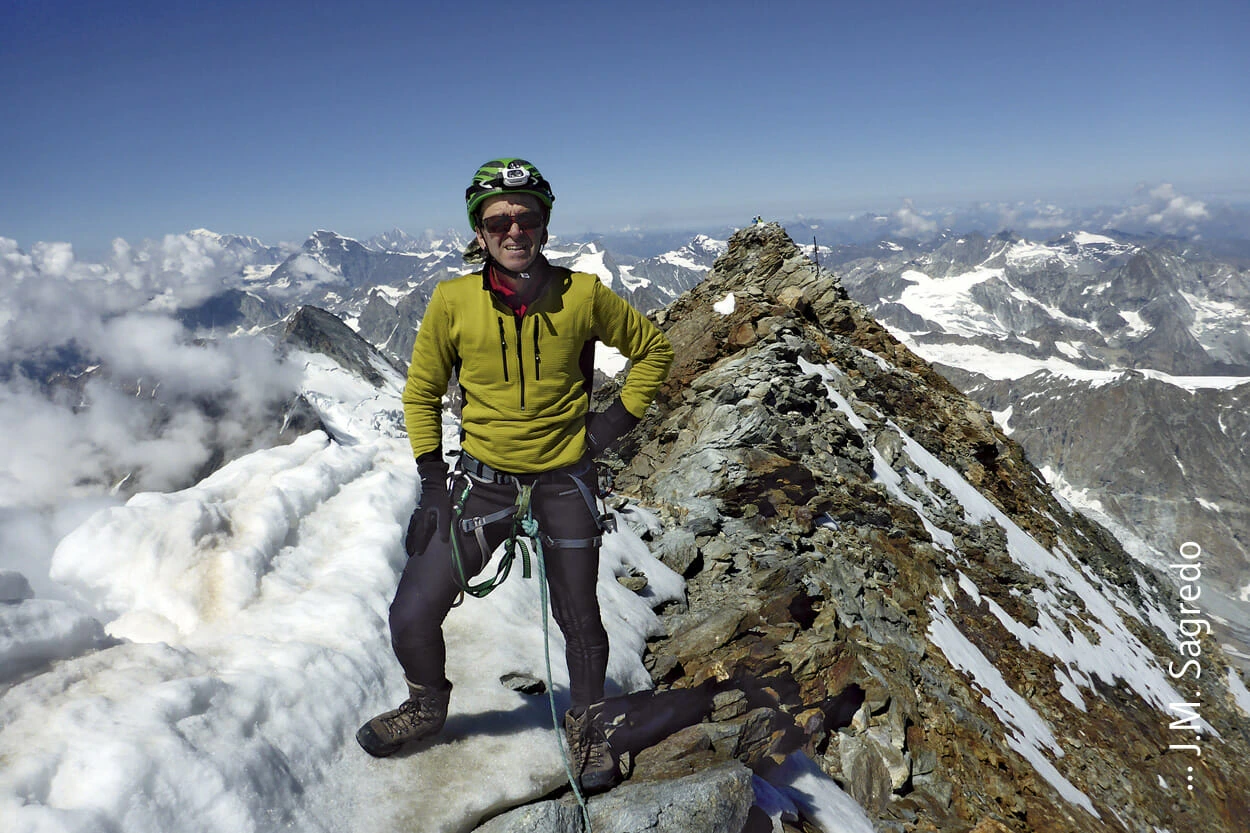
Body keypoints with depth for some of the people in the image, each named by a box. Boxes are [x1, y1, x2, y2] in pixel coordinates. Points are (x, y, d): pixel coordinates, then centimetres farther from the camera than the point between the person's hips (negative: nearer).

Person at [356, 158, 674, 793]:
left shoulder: (583, 295, -10)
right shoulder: (453, 301, -10)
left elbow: (652, 348, 6)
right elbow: (421, 391, 2)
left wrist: (620, 416, -3)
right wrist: (432, 481, -3)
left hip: (565, 480, 0)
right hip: (483, 478, 1)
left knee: (578, 620, 12)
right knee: (412, 617, -2)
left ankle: (586, 724, 41)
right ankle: (428, 705, 32)